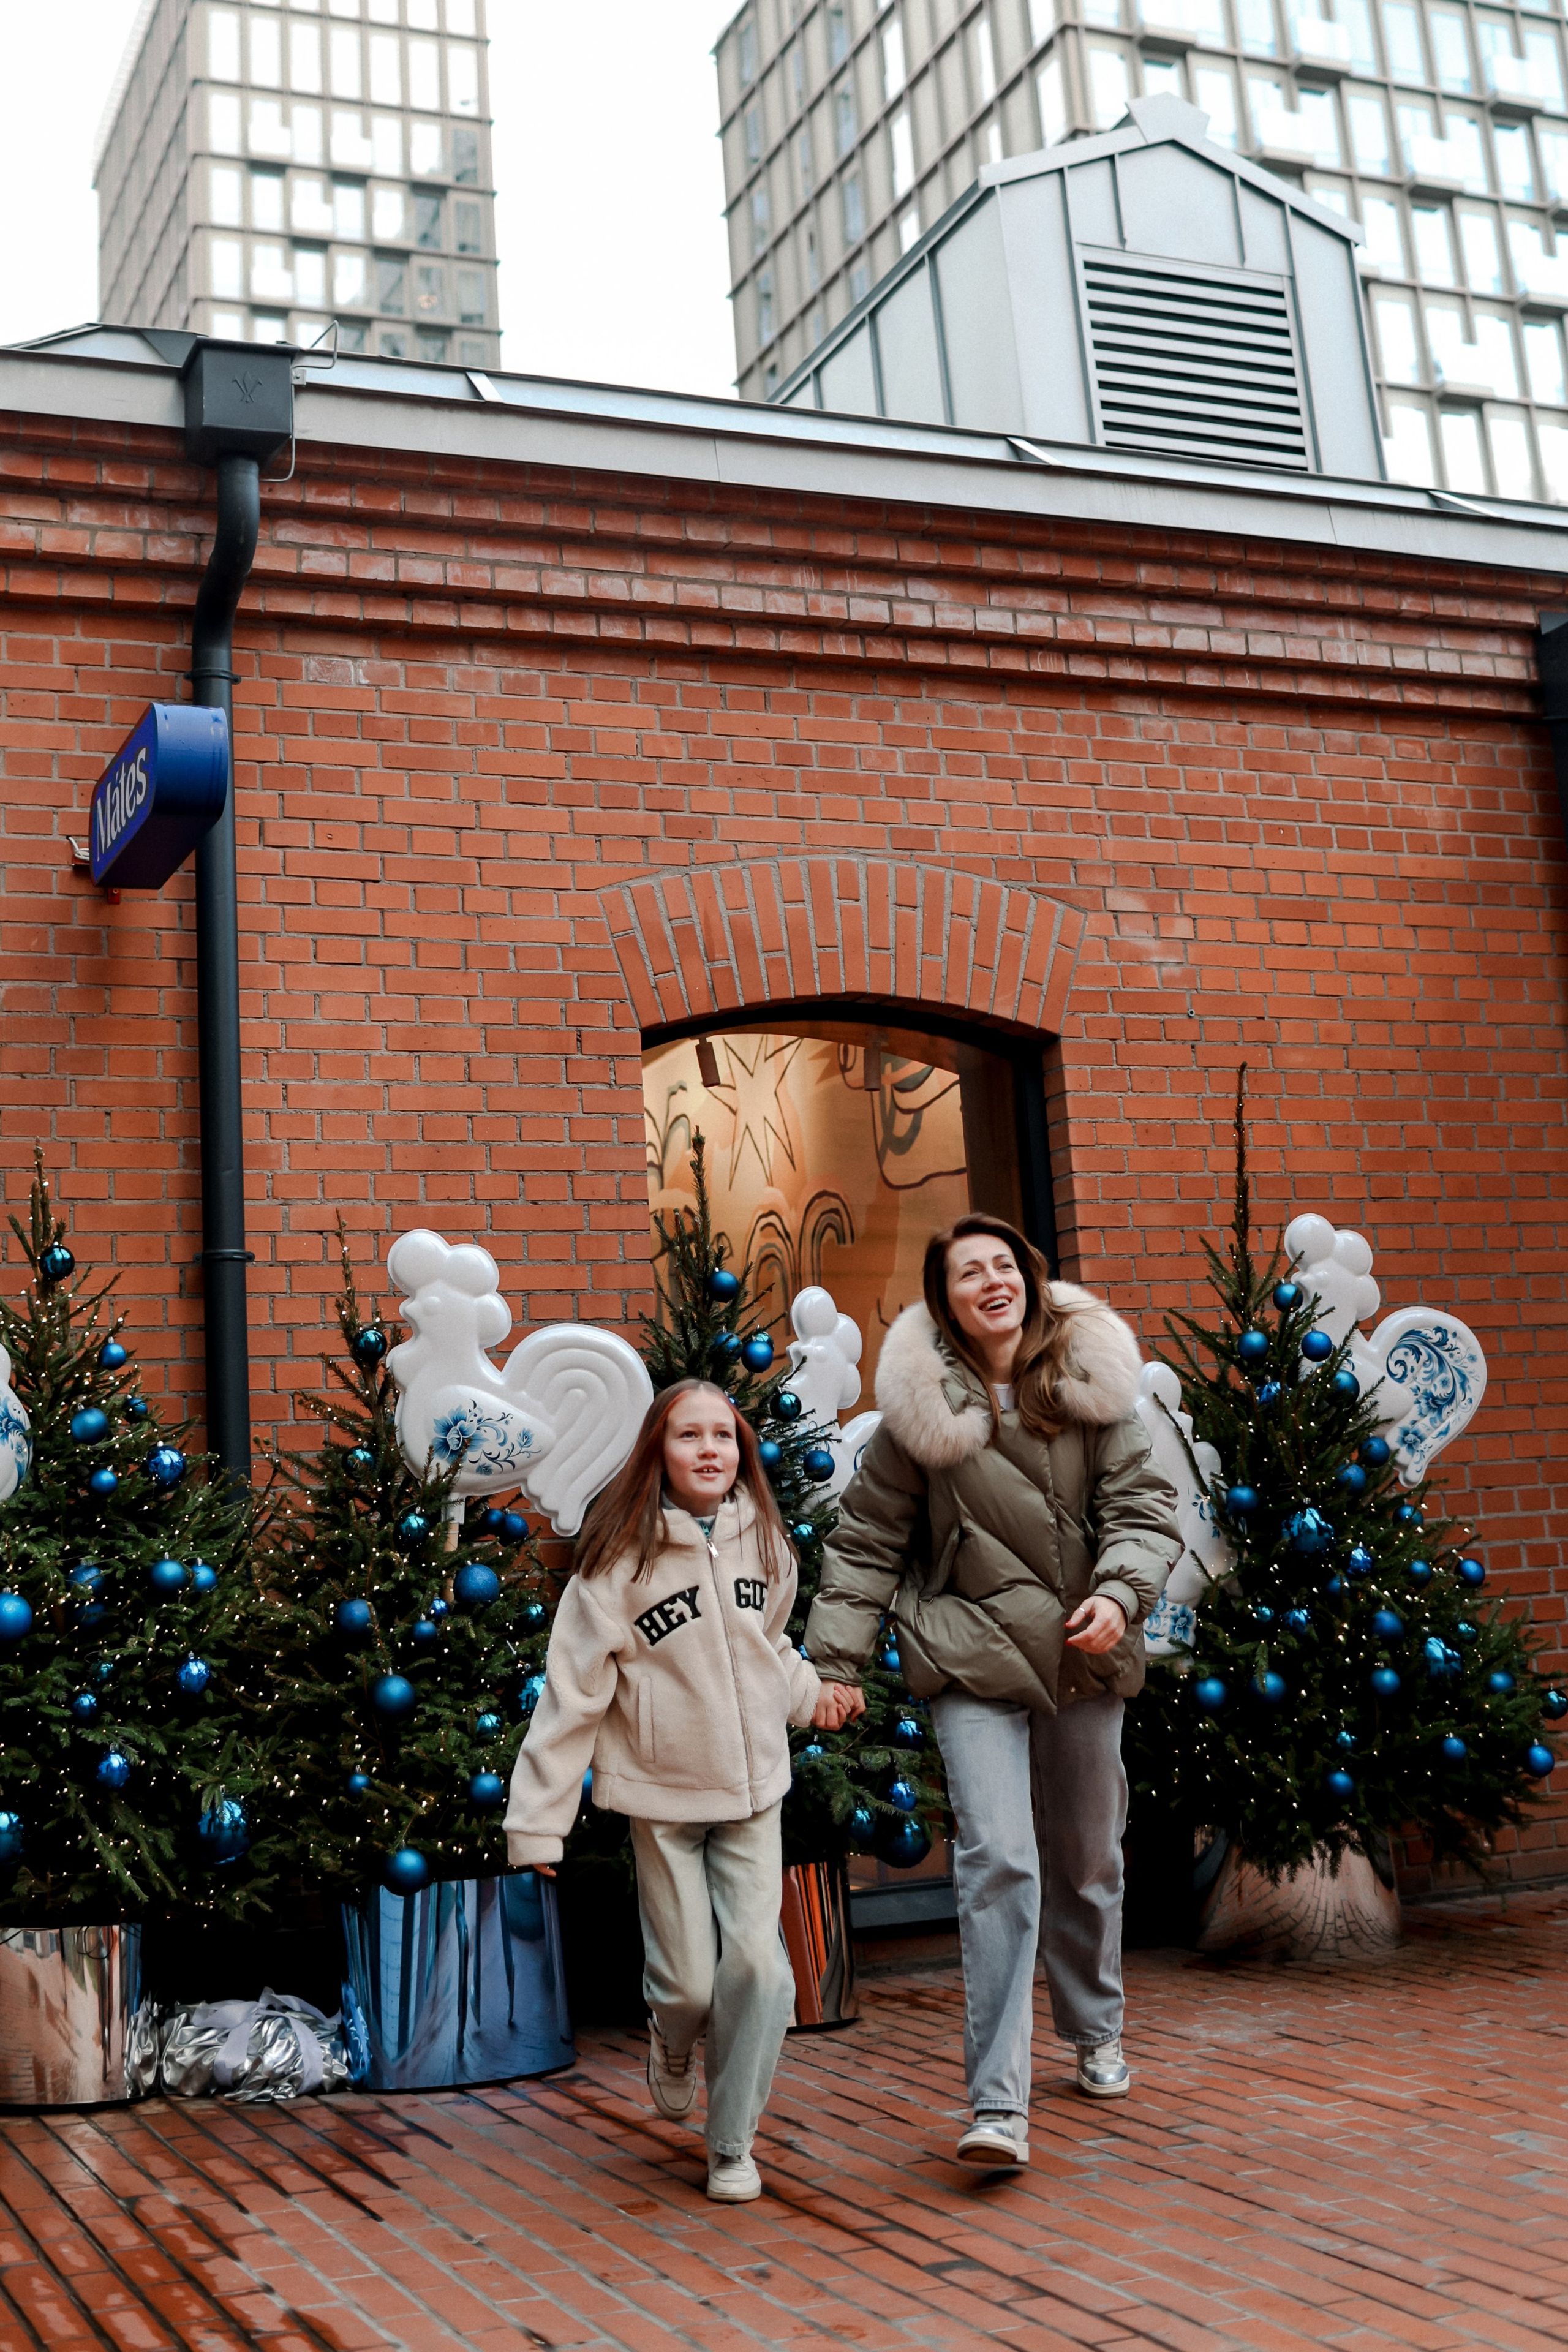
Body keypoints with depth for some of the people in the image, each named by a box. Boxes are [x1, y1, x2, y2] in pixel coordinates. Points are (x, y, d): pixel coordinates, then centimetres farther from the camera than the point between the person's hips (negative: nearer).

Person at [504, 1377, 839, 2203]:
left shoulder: (764, 1542, 0)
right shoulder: (622, 1556, -14)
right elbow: (574, 1689, -13)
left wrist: (812, 1693, 7)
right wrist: (539, 1817, -13)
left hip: (753, 1788, 3)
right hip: (661, 1793, -3)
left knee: (755, 1964, -5)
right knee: (687, 1980, 0)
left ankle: (732, 2143, 15)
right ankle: (673, 2045, 37)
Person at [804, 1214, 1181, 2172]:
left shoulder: (1092, 1383, 0)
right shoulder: (922, 1407, -4)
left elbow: (1143, 1503, 0)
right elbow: (867, 1542, 3)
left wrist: (1121, 1592, -19)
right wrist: (837, 1657, -2)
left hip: (1083, 1656, 3)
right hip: (975, 1660, -3)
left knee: (1089, 1859, 17)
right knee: (998, 1860, -16)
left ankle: (1096, 2034, 43)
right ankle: (999, 2104, -12)